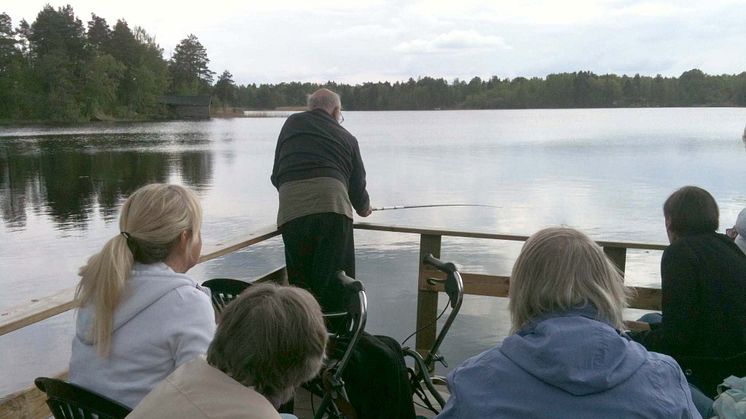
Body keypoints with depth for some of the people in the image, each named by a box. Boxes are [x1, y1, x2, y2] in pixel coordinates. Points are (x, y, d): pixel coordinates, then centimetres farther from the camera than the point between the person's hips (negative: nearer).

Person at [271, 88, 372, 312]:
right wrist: (364, 209, 46)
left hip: (291, 212, 1)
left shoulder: (292, 123, 24)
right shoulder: (346, 137, 22)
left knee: (300, 286, 10)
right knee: (335, 286, 6)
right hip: (333, 209, -1)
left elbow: (276, 176, 23)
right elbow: (357, 184, 24)